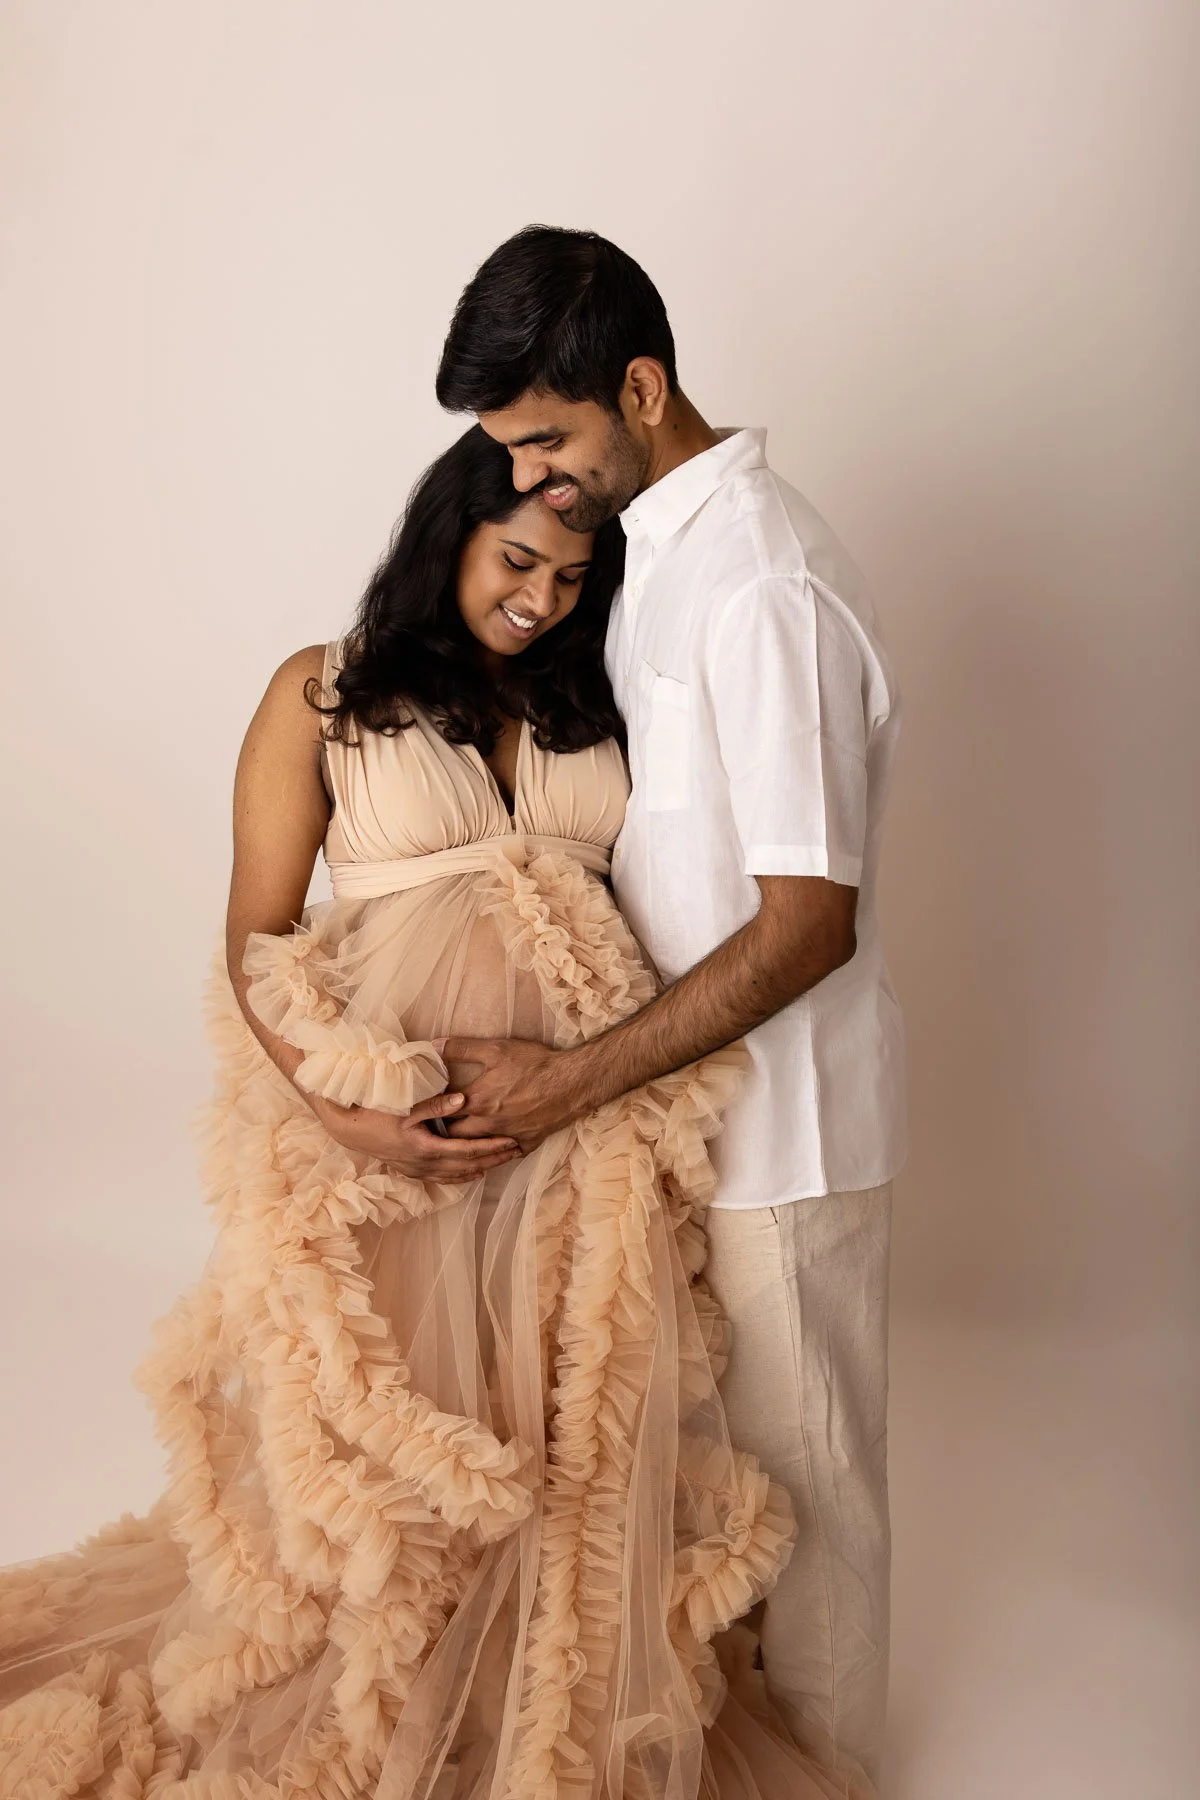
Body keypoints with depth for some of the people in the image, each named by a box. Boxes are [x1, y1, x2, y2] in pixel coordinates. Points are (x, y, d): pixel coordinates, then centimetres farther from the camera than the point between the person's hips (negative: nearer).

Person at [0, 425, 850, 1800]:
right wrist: (339, 1112, -17)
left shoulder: (593, 710, 10)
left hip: (580, 1127, 3)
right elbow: (255, 942, -4)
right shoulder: (320, 697, -1)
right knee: (385, 1454, 9)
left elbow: (648, 899, 11)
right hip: (389, 1132, -3)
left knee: (574, 1445, 12)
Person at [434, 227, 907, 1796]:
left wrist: (573, 1081, -23)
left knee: (795, 1457, 13)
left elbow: (809, 925, -26)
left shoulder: (764, 589, -26)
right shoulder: (664, 544, 5)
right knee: (714, 1431, 25)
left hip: (782, 1117, -9)